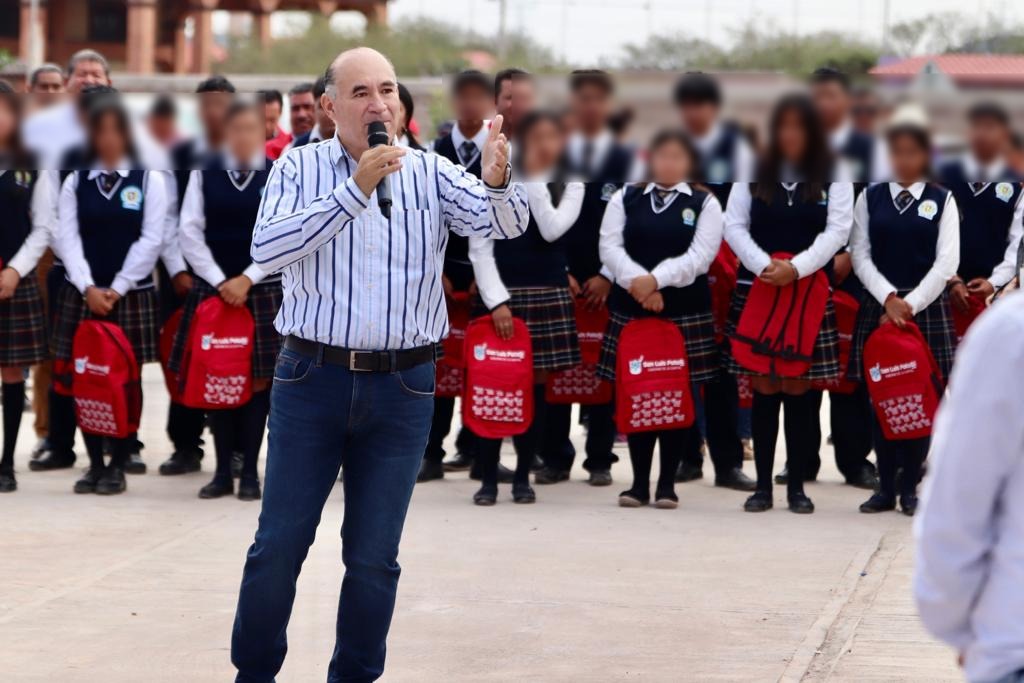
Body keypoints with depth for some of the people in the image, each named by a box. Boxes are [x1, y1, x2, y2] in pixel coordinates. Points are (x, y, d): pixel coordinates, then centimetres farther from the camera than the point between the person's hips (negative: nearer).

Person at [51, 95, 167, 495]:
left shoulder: (149, 181, 0)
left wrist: (117, 289, -11)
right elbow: (67, 239, 0)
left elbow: (151, 241, -6)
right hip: (83, 295, 2)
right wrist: (88, 288, -12)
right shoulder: (75, 183, 6)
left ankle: (118, 466, 8)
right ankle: (95, 464, 11)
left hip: (131, 296, -2)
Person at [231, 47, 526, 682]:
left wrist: (497, 181, -36)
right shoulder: (300, 168, 0)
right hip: (311, 377, -1)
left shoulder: (430, 172, 2)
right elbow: (267, 251, -16)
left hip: (402, 389, 1)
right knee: (280, 542, 3)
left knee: (375, 557, 6)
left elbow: (506, 223, -12)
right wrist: (355, 189, -24)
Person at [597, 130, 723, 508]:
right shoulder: (625, 199, 9)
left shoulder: (705, 203, 4)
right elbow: (610, 247, -1)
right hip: (630, 308, 2)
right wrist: (637, 283, -16)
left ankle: (668, 483, 8)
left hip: (687, 312, -1)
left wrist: (656, 279, -18)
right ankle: (639, 481, 10)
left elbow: (700, 255, -8)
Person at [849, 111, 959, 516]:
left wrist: (910, 304, -13)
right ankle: (886, 486, 8)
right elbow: (860, 255, 1)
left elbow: (946, 263, -4)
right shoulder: (870, 198, 7)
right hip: (878, 307, 1)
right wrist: (888, 298, -12)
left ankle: (910, 487, 6)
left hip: (927, 308, -1)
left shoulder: (942, 201, 3)